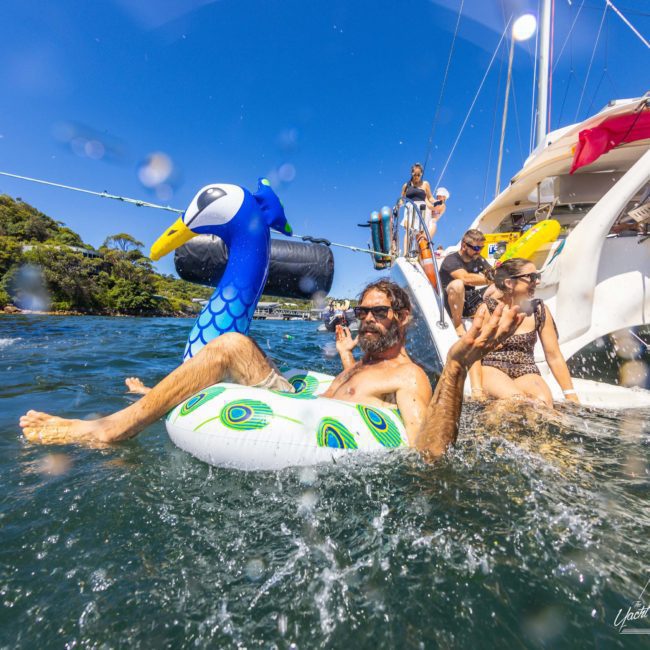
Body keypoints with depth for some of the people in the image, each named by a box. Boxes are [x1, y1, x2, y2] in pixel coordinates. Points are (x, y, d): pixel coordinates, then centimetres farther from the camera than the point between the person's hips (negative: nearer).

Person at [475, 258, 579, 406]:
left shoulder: (539, 310, 4)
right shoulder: (487, 309, -6)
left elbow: (554, 357, 9)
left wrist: (571, 397, 7)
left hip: (526, 373, 3)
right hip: (492, 368, -3)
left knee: (544, 401, -29)